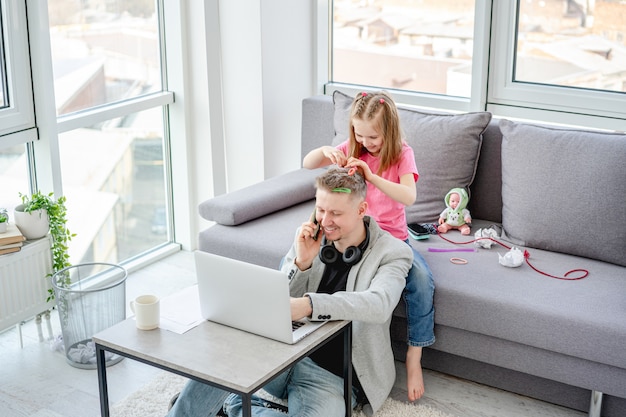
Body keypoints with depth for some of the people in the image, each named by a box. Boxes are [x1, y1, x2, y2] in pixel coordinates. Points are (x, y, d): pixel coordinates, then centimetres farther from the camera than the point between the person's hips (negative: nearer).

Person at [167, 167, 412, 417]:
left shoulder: (393, 253, -7)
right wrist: (301, 263, -15)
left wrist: (308, 305, -43)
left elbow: (379, 304, -28)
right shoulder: (309, 237, 5)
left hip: (331, 376, -2)